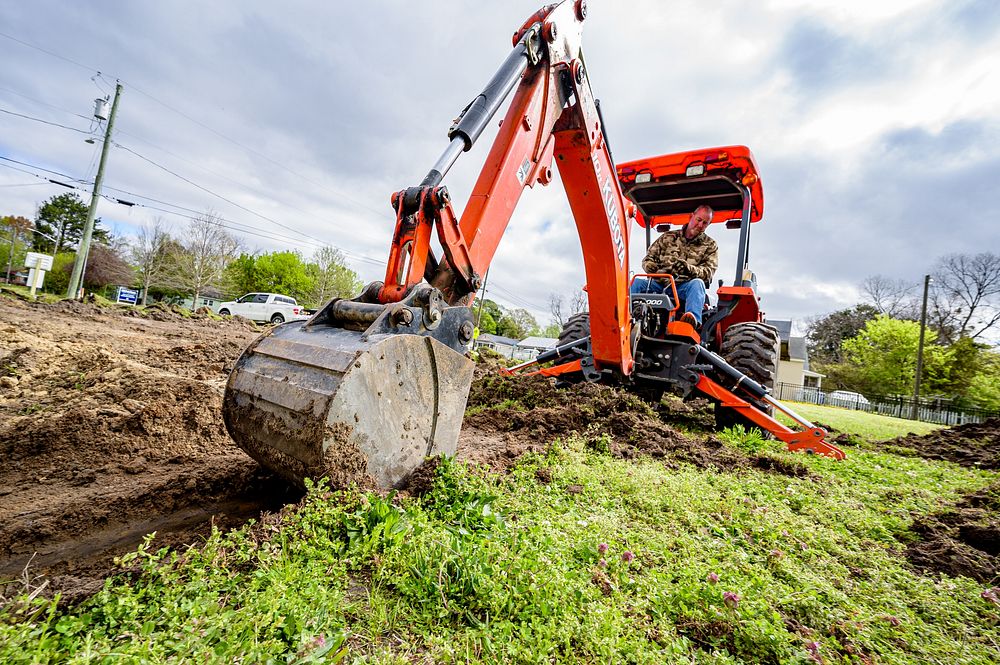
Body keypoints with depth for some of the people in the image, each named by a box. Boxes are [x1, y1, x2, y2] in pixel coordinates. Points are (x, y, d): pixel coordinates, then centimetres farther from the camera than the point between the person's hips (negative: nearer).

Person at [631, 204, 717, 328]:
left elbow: (708, 272, 0)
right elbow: (647, 260, 15)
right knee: (636, 283, -27)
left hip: (685, 287, -1)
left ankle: (694, 319, -59)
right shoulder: (668, 237, 19)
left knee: (697, 283, -36)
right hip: (660, 283, 2)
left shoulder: (710, 245, 15)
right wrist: (654, 268, -10)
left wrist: (688, 268, -21)